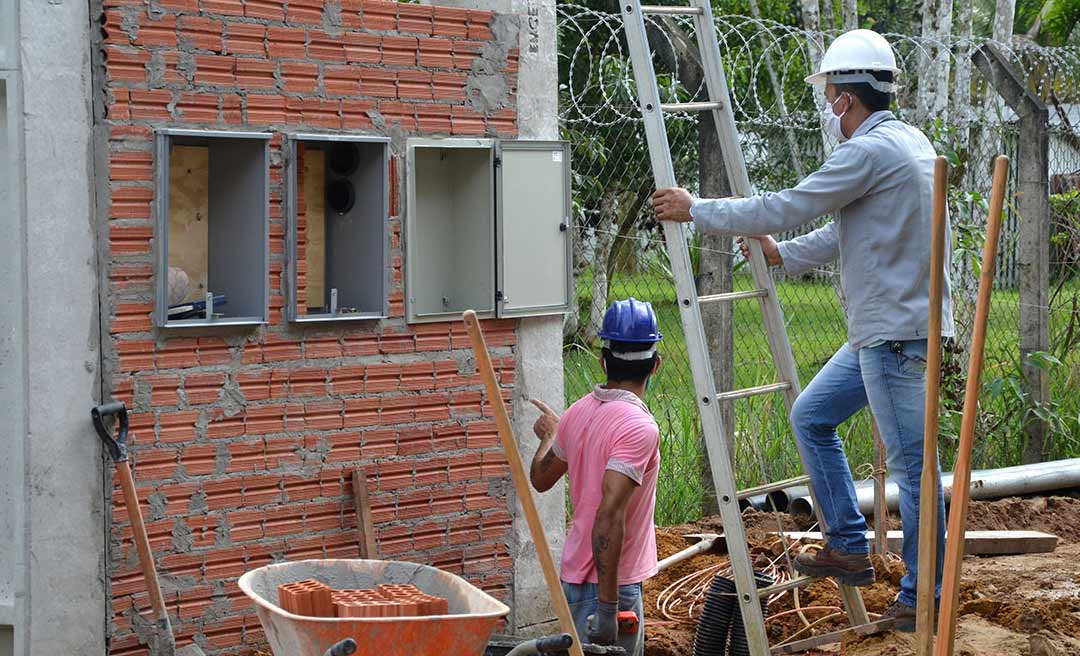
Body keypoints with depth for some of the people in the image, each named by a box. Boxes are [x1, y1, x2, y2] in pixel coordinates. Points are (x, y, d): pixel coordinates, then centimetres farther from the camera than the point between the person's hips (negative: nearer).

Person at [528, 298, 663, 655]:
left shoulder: (578, 412, 3)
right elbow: (608, 515, -29)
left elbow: (540, 478, 18)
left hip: (575, 573, 9)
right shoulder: (639, 427, -22)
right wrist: (609, 605, -27)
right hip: (609, 584, -9)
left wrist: (548, 435, 39)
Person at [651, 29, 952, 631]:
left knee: (911, 460, -4)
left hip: (897, 333, -11)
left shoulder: (871, 151, -17)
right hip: (880, 331, 11)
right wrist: (783, 256, 31)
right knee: (812, 416, 17)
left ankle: (924, 598, 3)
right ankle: (850, 548, 20)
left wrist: (695, 209, -5)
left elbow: (786, 208, -16)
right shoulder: (909, 142, 15)